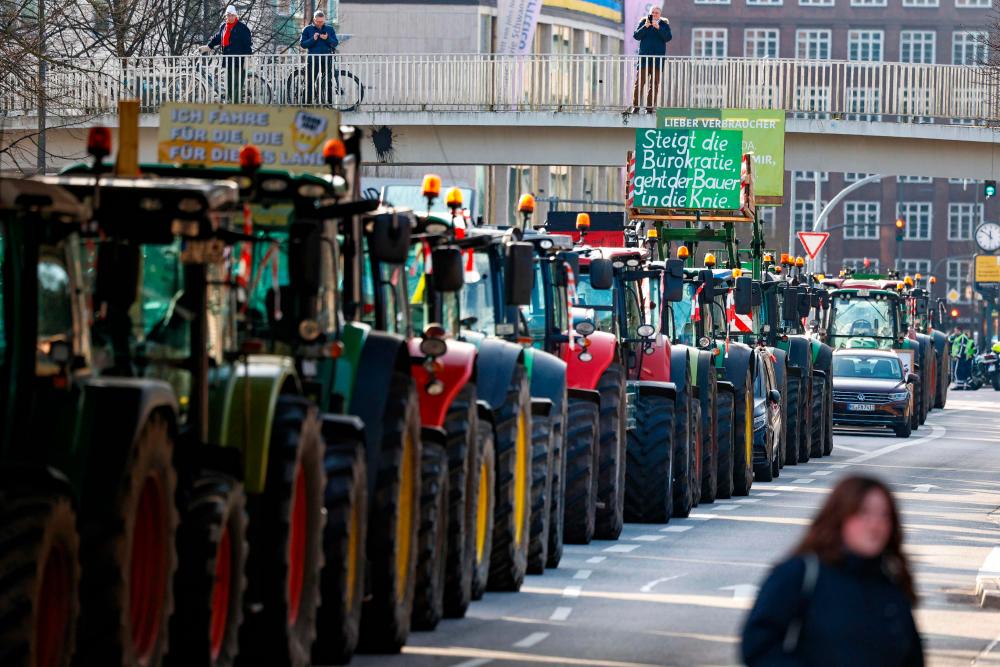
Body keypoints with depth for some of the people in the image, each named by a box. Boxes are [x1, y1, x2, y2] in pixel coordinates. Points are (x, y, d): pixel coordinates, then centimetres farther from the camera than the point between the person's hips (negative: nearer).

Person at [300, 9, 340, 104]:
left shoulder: (330, 29, 10)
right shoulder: (308, 29, 5)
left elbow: (336, 43, 4)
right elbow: (302, 44, 0)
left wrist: (327, 38, -14)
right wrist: (313, 39, -14)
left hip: (327, 58, 1)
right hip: (313, 59, -1)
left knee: (328, 82, 1)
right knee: (310, 82, -2)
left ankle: (329, 102, 8)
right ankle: (308, 102, 2)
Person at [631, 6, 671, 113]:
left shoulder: (664, 25, 8)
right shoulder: (643, 22, 8)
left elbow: (668, 37, -7)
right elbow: (636, 36, -1)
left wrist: (658, 28, -18)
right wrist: (645, 27, -14)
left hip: (658, 58, 1)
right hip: (644, 57, -1)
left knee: (654, 84, -2)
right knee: (639, 82, -6)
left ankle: (650, 106, 1)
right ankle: (635, 105, -4)